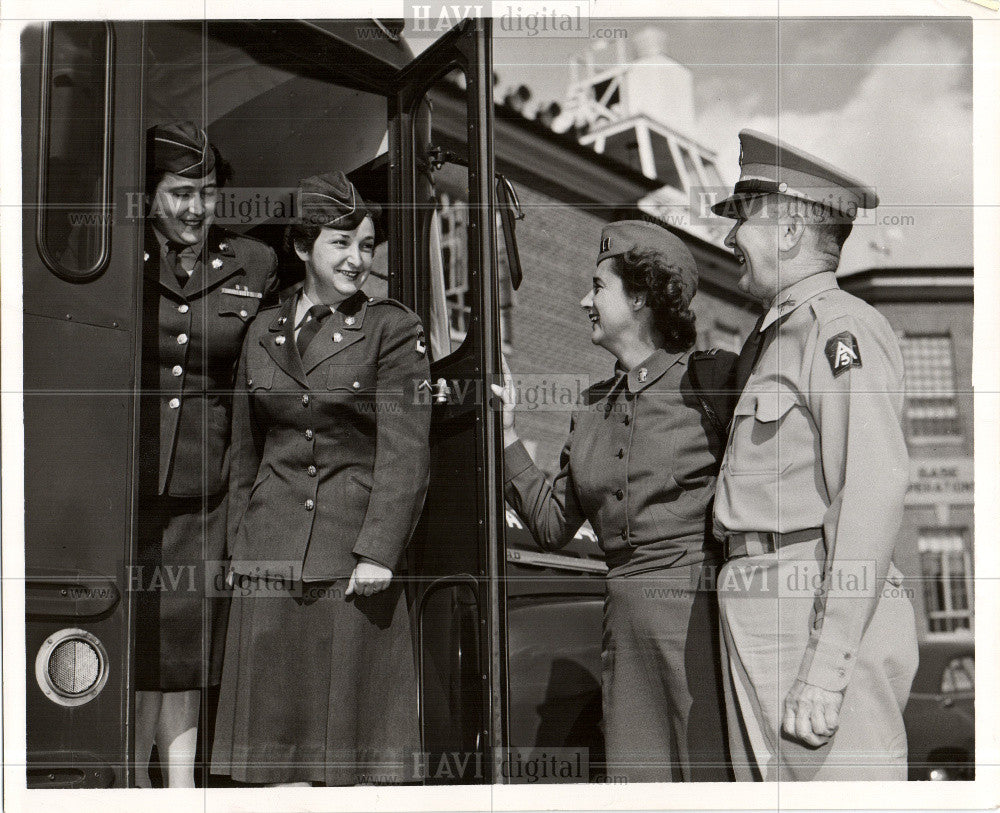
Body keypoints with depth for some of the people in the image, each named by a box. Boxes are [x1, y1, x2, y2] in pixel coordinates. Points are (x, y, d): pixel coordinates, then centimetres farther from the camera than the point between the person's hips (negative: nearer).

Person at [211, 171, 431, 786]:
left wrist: (378, 553, -14)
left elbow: (406, 453, -6)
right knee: (276, 733, 3)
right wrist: (240, 547, 15)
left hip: (354, 556, -4)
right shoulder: (265, 332, 13)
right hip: (272, 560, 4)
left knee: (352, 737, -1)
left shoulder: (394, 329, 0)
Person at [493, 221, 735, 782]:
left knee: (713, 774, -6)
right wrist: (507, 435, 12)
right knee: (636, 774, 5)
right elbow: (554, 524, 16)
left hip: (700, 607, -6)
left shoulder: (713, 379, -1)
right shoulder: (594, 408, 16)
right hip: (626, 616, 6)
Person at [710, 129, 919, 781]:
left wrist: (825, 670, -23)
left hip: (825, 614, -9)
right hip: (753, 617, 9)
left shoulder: (842, 326, -8)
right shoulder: (766, 340, 22)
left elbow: (874, 497, -18)